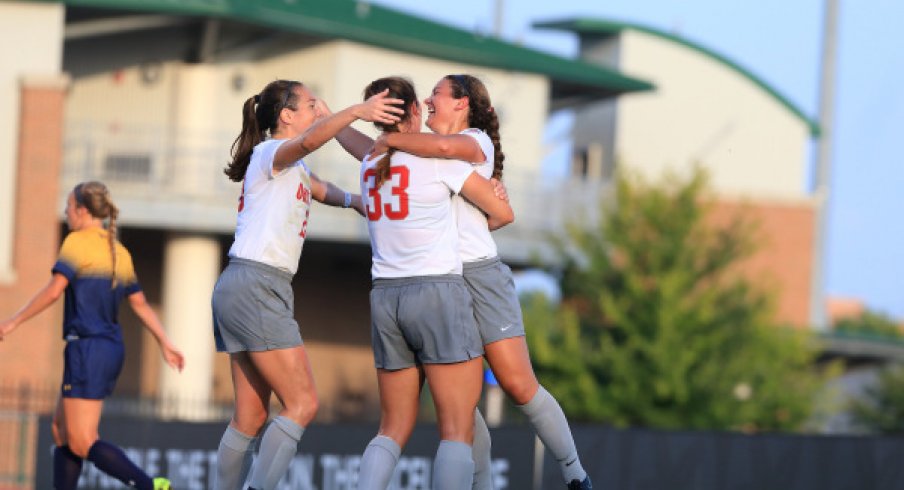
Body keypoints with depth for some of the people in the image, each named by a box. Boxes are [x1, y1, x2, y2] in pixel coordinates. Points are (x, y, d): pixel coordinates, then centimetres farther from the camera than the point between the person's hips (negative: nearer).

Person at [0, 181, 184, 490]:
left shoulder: (78, 242, -9)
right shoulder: (119, 252, 13)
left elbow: (53, 291, -18)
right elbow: (140, 304, 15)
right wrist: (165, 344, 18)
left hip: (88, 350, -9)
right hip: (112, 349, 9)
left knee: (82, 444, -8)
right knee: (61, 430, 16)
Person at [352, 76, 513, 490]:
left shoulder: (370, 165, 11)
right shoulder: (438, 156, -5)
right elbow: (502, 213, 3)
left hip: (386, 298, 6)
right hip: (438, 293, -6)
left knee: (393, 429, 11)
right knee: (457, 432, -6)